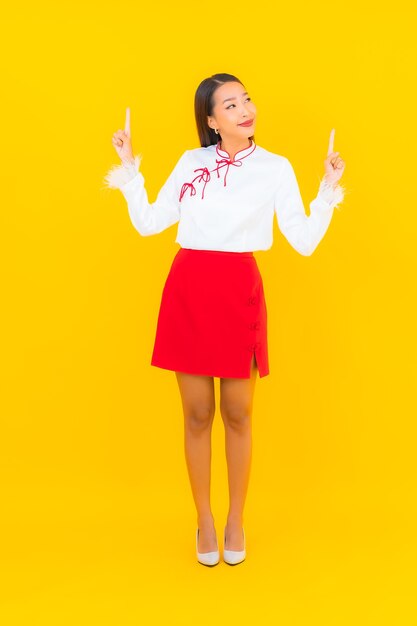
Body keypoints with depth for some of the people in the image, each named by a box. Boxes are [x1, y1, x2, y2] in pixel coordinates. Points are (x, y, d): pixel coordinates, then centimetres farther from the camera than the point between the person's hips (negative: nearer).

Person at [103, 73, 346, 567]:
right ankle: (204, 520, 25)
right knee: (197, 414, 7)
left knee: (237, 413, 6)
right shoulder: (191, 162, 9)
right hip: (189, 290, 1)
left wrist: (329, 189, -8)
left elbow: (305, 242, -1)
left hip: (240, 293, -1)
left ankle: (236, 520, 26)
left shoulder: (275, 168, 3)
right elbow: (148, 224, 5)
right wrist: (129, 169, 3)